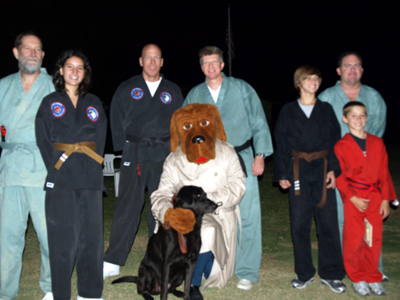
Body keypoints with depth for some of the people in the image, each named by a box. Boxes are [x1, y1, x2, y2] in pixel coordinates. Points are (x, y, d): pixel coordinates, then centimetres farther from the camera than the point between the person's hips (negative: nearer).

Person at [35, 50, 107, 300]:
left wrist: (93, 166, 0)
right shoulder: (50, 103, 9)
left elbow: (101, 139, 12)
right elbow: (44, 142, 3)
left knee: (92, 235, 4)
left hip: (91, 179, 3)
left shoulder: (94, 103, 16)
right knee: (63, 238, -3)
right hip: (61, 180, -2)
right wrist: (57, 167, -7)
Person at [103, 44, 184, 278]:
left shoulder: (173, 91, 12)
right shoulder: (127, 89, 8)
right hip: (134, 154, -1)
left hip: (164, 156, 2)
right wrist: (125, 148, -2)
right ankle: (113, 262, 1)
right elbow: (117, 121, 7)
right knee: (127, 206, -5)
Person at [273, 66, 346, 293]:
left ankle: (330, 274, 11)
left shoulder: (326, 110, 10)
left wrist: (333, 169, -6)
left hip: (322, 170, 0)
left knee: (328, 221, -1)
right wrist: (281, 174, 0)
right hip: (298, 171, 0)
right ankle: (304, 273, 15)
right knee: (299, 223, 2)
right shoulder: (288, 111, 9)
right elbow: (281, 144, 7)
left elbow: (335, 140, 6)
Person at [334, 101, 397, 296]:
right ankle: (358, 278, 17)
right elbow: (340, 176, -4)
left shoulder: (377, 143, 7)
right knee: (354, 240, 0)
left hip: (375, 197, 3)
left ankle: (373, 278, 21)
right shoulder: (341, 146, -3)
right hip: (353, 198, -3)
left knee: (375, 239, 6)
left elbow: (384, 173, 8)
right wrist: (353, 198, -13)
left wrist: (385, 199, 4)